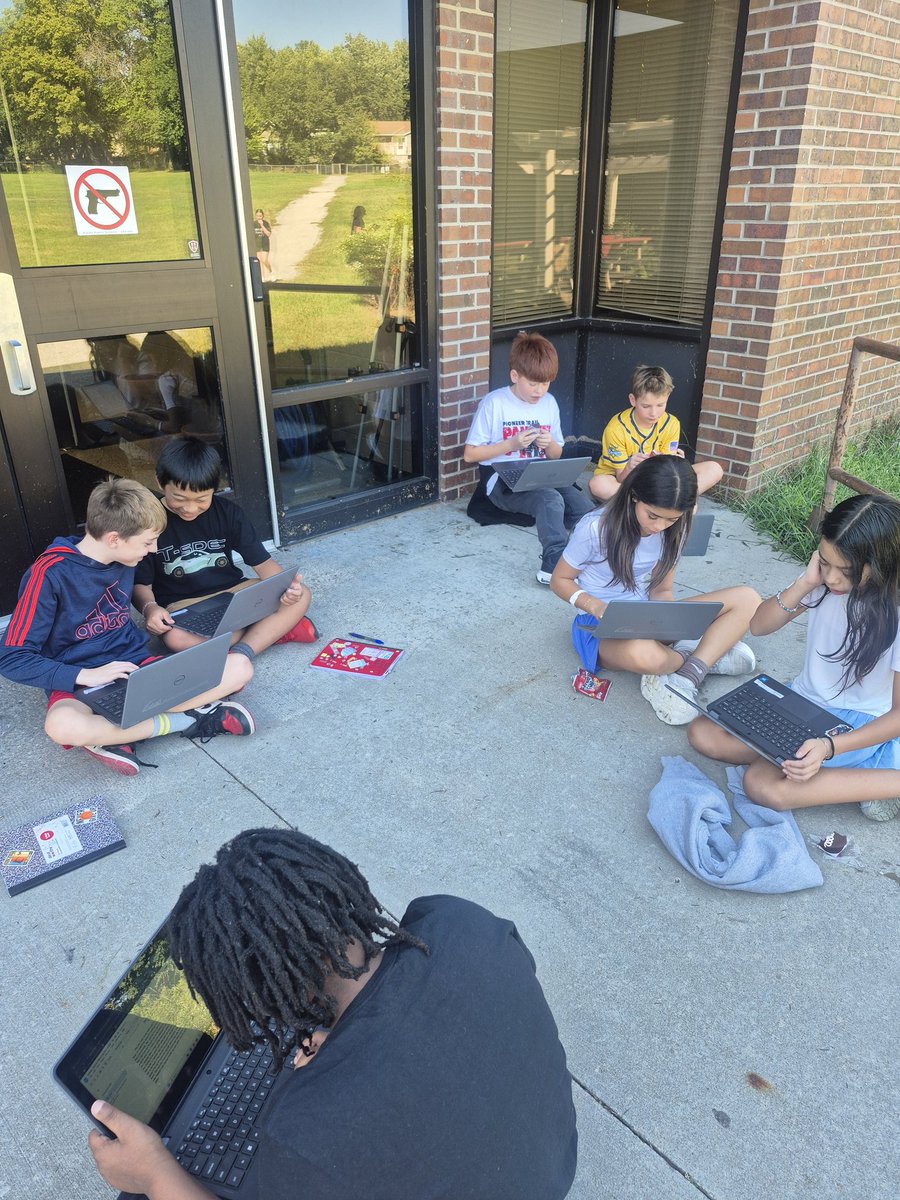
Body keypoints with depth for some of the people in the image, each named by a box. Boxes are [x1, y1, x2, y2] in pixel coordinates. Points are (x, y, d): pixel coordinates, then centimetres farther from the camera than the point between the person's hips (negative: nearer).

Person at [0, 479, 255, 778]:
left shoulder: (125, 559, 4)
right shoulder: (49, 574, -14)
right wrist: (86, 675, -23)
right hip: (79, 683, -5)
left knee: (239, 667, -14)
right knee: (63, 725, -42)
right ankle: (186, 719, -23)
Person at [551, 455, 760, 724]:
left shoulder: (673, 531, -3)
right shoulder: (596, 528, -17)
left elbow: (661, 590, 5)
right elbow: (560, 580, -7)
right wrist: (596, 606, -26)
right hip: (601, 624, -5)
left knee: (747, 599, -10)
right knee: (643, 654, -43)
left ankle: (687, 676, -23)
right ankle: (708, 655, -9)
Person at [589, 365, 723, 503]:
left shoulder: (671, 424, -10)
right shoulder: (616, 428, -20)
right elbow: (622, 480, -19)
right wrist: (629, 467, -42)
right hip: (618, 483, -3)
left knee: (714, 470, -10)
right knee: (597, 484, -40)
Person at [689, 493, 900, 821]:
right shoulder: (824, 583, -8)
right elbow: (759, 625, -2)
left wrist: (830, 746, -34)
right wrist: (805, 583, -19)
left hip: (861, 726, -5)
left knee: (762, 783, -28)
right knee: (702, 733, -13)